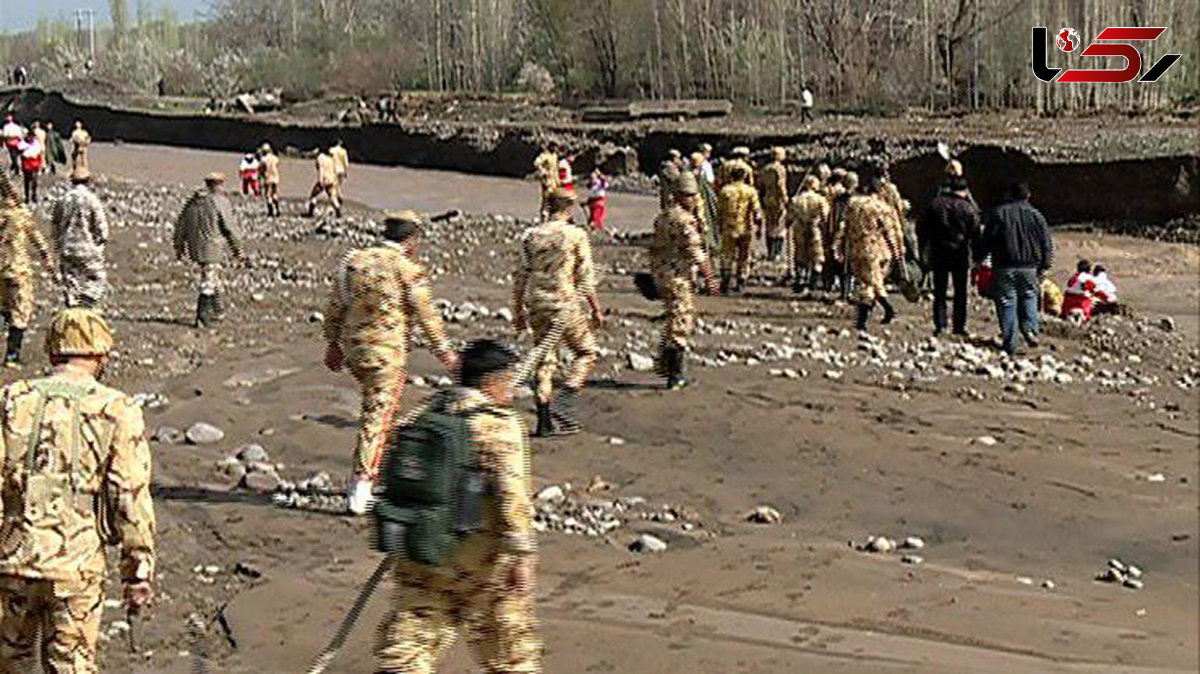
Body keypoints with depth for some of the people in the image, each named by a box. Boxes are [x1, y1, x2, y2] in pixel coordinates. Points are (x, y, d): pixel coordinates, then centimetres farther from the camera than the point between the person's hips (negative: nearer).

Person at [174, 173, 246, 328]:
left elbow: (180, 224, 11)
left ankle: (218, 311, 30)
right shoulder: (220, 201, -9)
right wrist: (238, 250, -2)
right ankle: (202, 317, -2)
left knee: (214, 274, 23)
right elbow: (228, 228, -10)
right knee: (208, 282, -1)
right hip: (210, 247, -7)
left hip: (194, 246, 7)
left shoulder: (193, 199, 9)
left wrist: (179, 248, 19)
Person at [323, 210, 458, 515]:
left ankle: (372, 471, 29)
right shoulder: (408, 270, -11)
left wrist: (333, 343, 23)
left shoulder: (354, 260, 6)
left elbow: (335, 307, 12)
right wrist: (444, 352, 3)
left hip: (353, 348, 6)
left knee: (378, 409, 22)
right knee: (376, 416, -2)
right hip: (387, 353, -6)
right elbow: (426, 316, -7)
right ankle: (361, 482, -3)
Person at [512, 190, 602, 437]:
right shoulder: (575, 235, -6)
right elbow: (585, 277, -7)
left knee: (544, 361, 12)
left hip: (537, 307, 5)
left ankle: (545, 420, 11)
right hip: (566, 305, -4)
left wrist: (518, 311, 16)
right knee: (586, 354, 11)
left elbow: (520, 277, 8)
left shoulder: (531, 235, 6)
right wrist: (596, 309, 1)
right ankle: (563, 405, -5)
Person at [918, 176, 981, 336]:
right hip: (960, 254, -2)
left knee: (939, 291, 8)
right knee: (960, 292, 7)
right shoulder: (968, 208, -4)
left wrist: (923, 248, 13)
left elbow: (921, 228, 5)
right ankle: (959, 326, 7)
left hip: (938, 254, 2)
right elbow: (975, 234, -3)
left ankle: (939, 324, 2)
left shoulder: (935, 203, 3)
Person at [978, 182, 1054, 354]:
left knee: (1006, 303, 3)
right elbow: (1047, 243, 5)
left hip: (1004, 267, -1)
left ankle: (1010, 345, 1)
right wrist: (1044, 266, 13)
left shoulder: (997, 213, 0)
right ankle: (1030, 328, -5)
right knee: (1028, 298, 18)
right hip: (1029, 267, 1)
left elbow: (987, 240, 0)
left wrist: (980, 258, 11)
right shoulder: (1035, 214, 3)